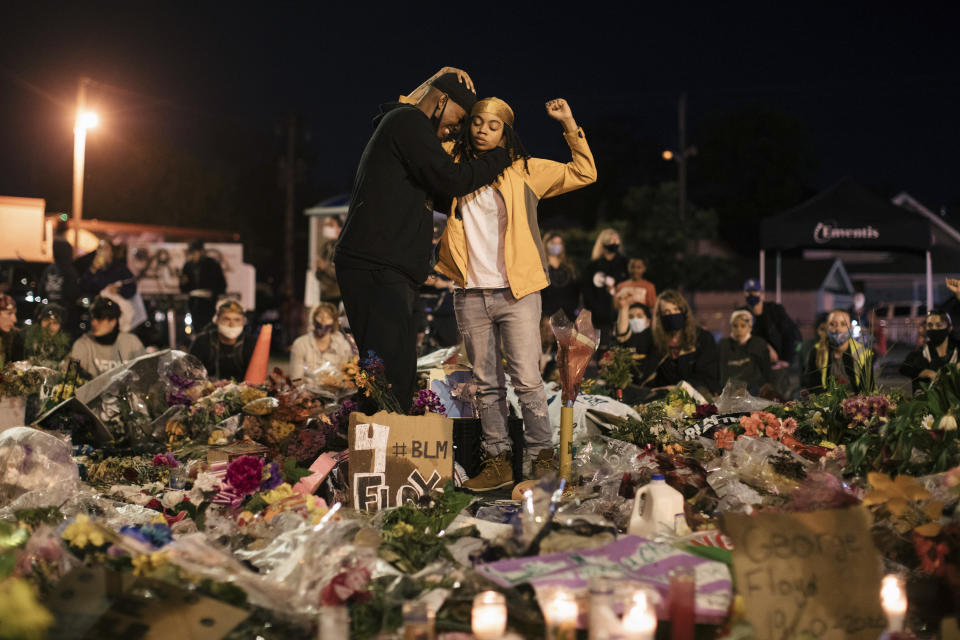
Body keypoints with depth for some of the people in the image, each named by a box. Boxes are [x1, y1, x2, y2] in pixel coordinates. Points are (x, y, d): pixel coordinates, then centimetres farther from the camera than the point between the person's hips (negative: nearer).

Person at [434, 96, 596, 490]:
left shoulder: (524, 170, 5)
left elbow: (584, 174, 7)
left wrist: (569, 124, -2)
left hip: (516, 293, -3)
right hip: (470, 295, 3)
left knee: (527, 380, -6)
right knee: (486, 384, 7)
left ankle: (541, 458, 3)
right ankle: (498, 461, 12)